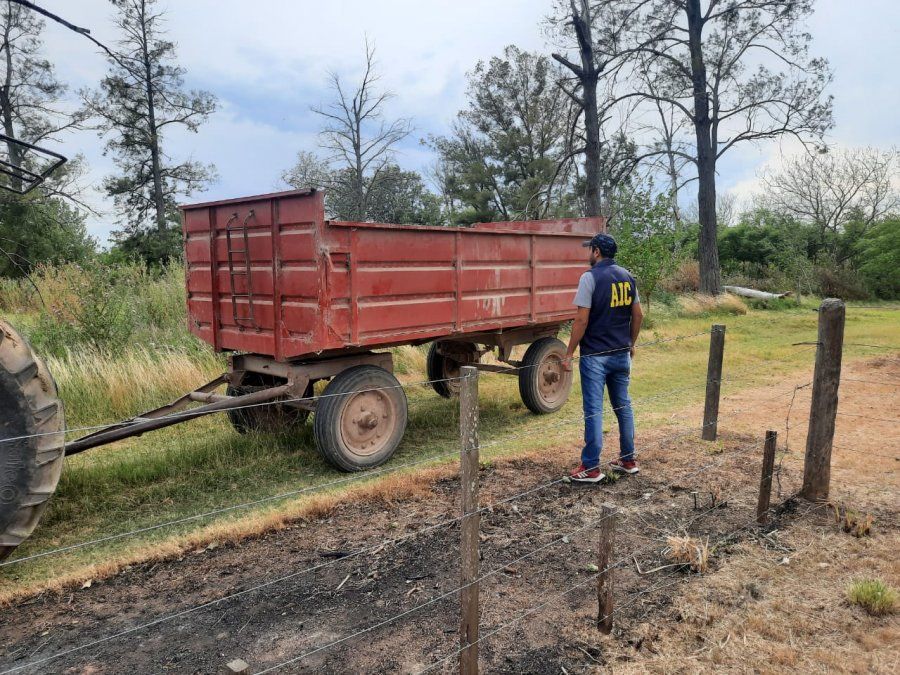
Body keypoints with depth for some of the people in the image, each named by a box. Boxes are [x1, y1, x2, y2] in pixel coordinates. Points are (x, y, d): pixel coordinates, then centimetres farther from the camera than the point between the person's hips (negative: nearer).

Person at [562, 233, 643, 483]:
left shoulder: (590, 277, -12)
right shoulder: (627, 276, 8)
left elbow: (582, 320, -17)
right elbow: (638, 315, 11)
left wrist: (569, 354, -11)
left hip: (595, 355, -6)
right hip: (621, 354, 7)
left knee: (594, 410, -2)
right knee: (623, 406, 16)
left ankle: (591, 468, 4)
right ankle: (628, 460, 25)